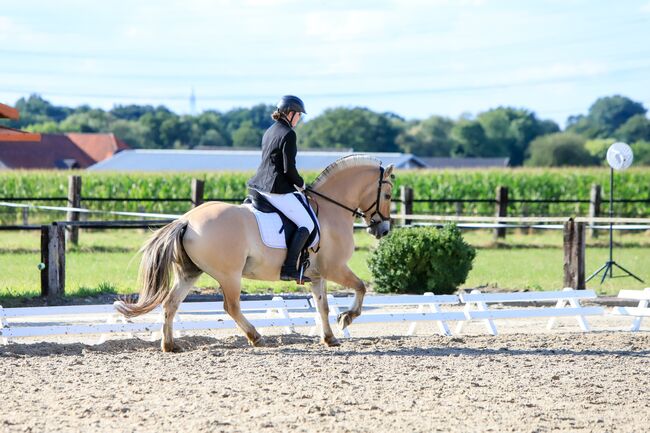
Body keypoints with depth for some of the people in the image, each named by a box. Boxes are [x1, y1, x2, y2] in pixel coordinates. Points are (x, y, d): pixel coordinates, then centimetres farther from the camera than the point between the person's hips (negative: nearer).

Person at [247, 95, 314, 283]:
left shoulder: (269, 132, 16)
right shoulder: (288, 134, -12)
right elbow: (289, 168, -17)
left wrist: (295, 184, 20)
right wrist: (301, 184, 1)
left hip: (261, 186, 9)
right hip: (277, 190, -9)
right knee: (306, 225, -5)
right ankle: (289, 268, -13)